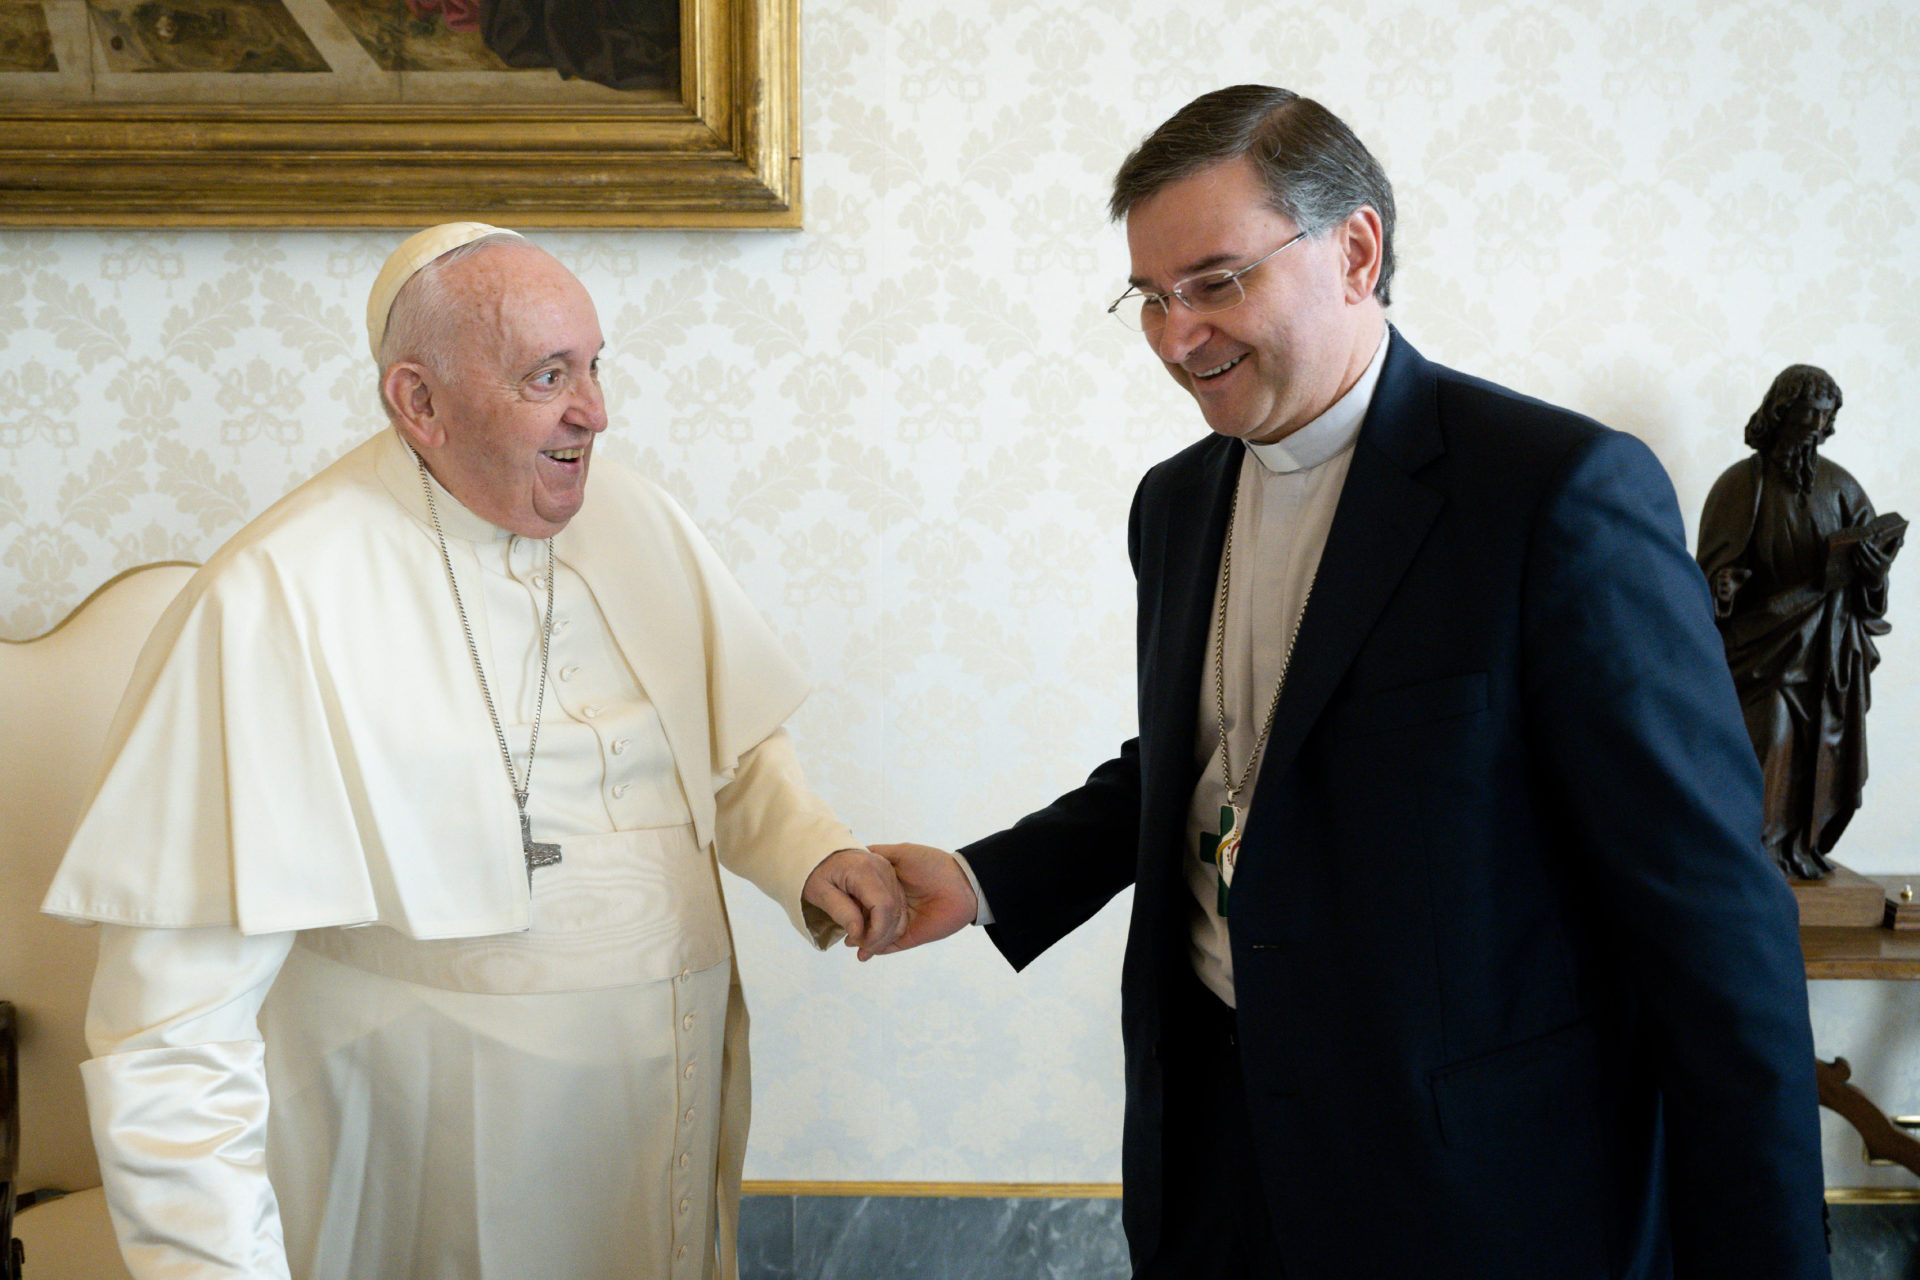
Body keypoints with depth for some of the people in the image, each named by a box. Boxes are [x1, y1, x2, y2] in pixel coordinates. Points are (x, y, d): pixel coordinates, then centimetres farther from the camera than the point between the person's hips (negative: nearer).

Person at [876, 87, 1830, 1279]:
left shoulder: (1564, 491, -17)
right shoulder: (1176, 503, 7)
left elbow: (1713, 909, -17)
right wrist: (983, 882, 4)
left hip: (1476, 1181, -6)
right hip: (1213, 1141, 7)